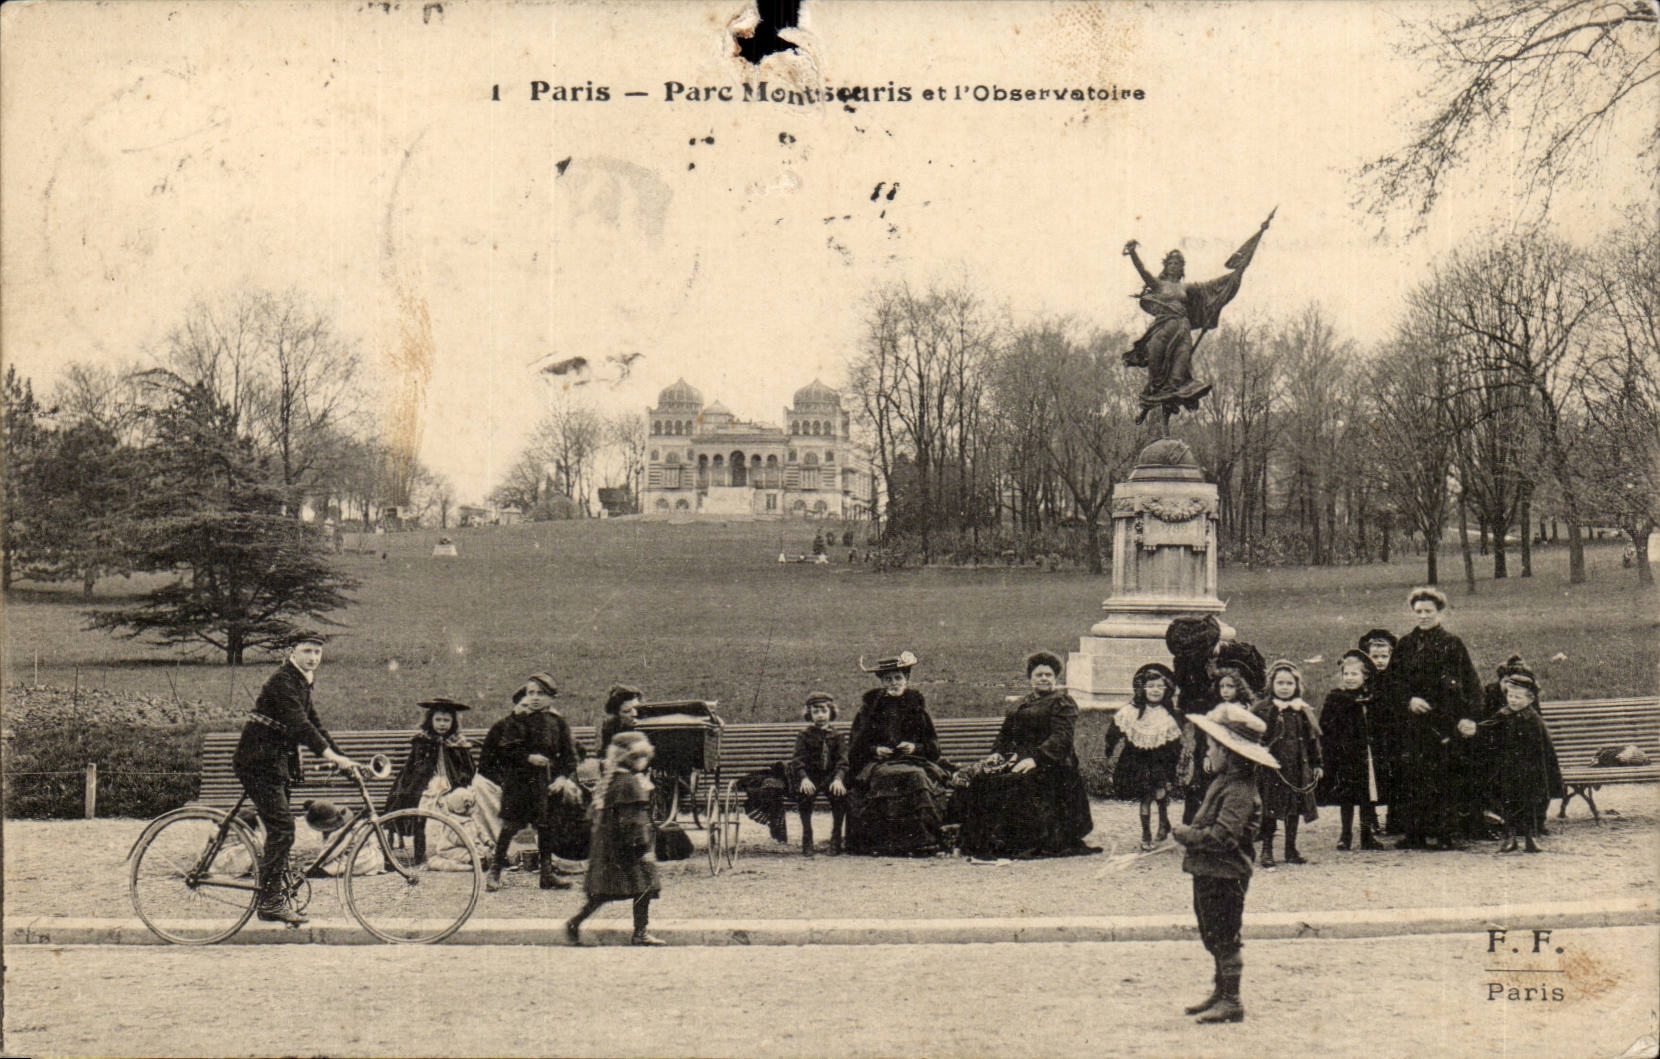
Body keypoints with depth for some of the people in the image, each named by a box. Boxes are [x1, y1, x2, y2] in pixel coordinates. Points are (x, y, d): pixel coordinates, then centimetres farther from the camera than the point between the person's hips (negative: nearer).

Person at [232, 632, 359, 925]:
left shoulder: (302, 683, 14)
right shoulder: (282, 681, -17)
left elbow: (314, 724, 16)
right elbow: (299, 724, -28)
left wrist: (341, 758, 8)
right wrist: (331, 755, -34)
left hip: (278, 763, 10)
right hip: (260, 764, -10)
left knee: (280, 830, 11)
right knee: (282, 827, -15)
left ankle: (275, 896, 16)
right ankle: (270, 901, -13)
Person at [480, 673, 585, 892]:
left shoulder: (557, 722, 8)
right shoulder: (515, 720, 1)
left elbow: (570, 754, 9)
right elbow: (505, 749, -6)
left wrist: (564, 776, -5)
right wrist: (528, 757, -17)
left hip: (547, 780, 3)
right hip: (518, 779, -3)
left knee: (546, 825, 5)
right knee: (510, 824, -6)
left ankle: (547, 873, 13)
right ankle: (495, 871, 1)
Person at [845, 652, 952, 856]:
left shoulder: (916, 703, 13)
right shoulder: (870, 705, 10)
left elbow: (933, 746, 13)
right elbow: (855, 747, 11)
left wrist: (915, 747, -7)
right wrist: (875, 750, -7)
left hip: (914, 760, 1)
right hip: (878, 762, -1)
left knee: (918, 777, -33)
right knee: (884, 778, -35)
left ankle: (924, 839, -28)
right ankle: (885, 843, -32)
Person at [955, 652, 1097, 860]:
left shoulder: (1063, 703, 1)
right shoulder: (1021, 705, 25)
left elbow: (1060, 738, -13)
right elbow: (1006, 734, 23)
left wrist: (1034, 759, -25)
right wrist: (996, 753, 0)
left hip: (1051, 765, -7)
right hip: (1018, 760, 7)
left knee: (1015, 784, -34)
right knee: (981, 782, -17)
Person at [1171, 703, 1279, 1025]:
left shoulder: (1239, 790, -22)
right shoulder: (1223, 782, 11)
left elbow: (1223, 836, -29)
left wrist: (1186, 834, -19)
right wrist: (1191, 834, 4)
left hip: (1224, 875, -10)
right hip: (1208, 874, 10)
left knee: (1224, 938, -1)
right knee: (1213, 936, 20)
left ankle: (1231, 1002, 7)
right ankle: (1221, 992, 32)